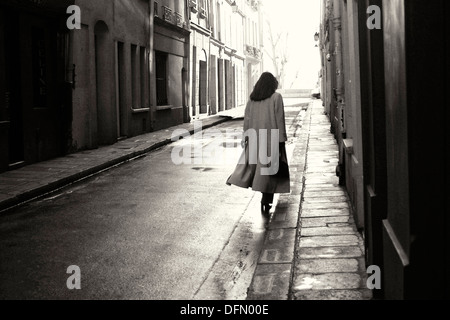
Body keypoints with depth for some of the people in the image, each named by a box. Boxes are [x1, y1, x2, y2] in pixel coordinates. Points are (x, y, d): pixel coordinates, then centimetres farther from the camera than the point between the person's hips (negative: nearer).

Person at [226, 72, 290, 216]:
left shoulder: (252, 98, 5)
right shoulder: (276, 97, -7)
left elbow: (247, 119, 6)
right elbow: (280, 119, -10)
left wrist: (245, 138, 11)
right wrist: (282, 140, -6)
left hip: (255, 137, 4)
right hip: (271, 138, -3)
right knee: (270, 166, 1)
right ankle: (266, 203, 1)